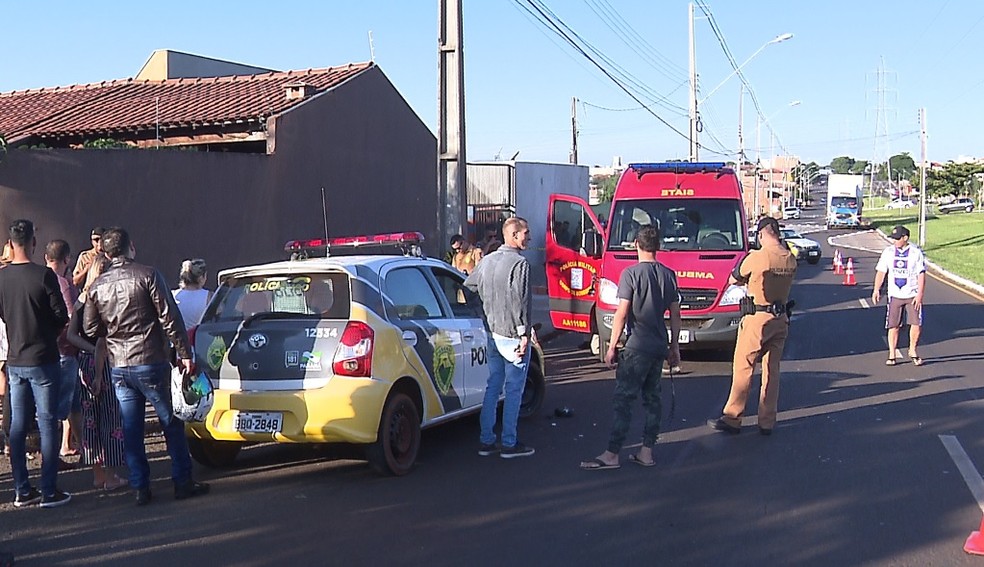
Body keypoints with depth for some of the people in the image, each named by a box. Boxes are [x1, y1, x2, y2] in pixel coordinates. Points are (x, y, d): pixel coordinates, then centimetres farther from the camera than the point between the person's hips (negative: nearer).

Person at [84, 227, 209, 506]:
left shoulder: (96, 286, 5)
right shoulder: (147, 275, -9)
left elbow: (90, 329, 7)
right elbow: (170, 318, -12)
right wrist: (184, 353, -8)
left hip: (118, 367, 4)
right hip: (151, 362, -4)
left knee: (131, 429, 9)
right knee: (172, 423, 7)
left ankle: (141, 488, 10)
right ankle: (182, 482, 11)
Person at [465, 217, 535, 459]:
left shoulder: (488, 260, 11)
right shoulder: (520, 264, -14)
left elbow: (469, 285, 20)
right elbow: (519, 301, -19)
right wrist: (523, 334, -17)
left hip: (494, 334, 8)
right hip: (513, 336, -8)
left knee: (493, 387, 13)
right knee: (514, 390, -1)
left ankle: (486, 441, 16)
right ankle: (509, 444, 4)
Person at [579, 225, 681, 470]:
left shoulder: (631, 273, -11)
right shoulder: (668, 275, 6)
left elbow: (622, 313, -14)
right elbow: (675, 314, 9)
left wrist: (612, 346, -8)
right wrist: (675, 346, 17)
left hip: (637, 346, -6)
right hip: (660, 346, 6)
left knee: (622, 399, -5)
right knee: (652, 397, 13)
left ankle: (612, 455, -7)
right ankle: (647, 451, 15)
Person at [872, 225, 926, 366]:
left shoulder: (916, 252, -4)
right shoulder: (888, 252, 4)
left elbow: (921, 275, -4)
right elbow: (881, 272, 8)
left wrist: (920, 294, -10)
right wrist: (876, 290, 0)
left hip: (912, 295, -2)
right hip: (894, 295, 2)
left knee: (916, 324, -6)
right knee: (893, 326, 2)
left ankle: (912, 351, 15)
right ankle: (891, 355, 11)